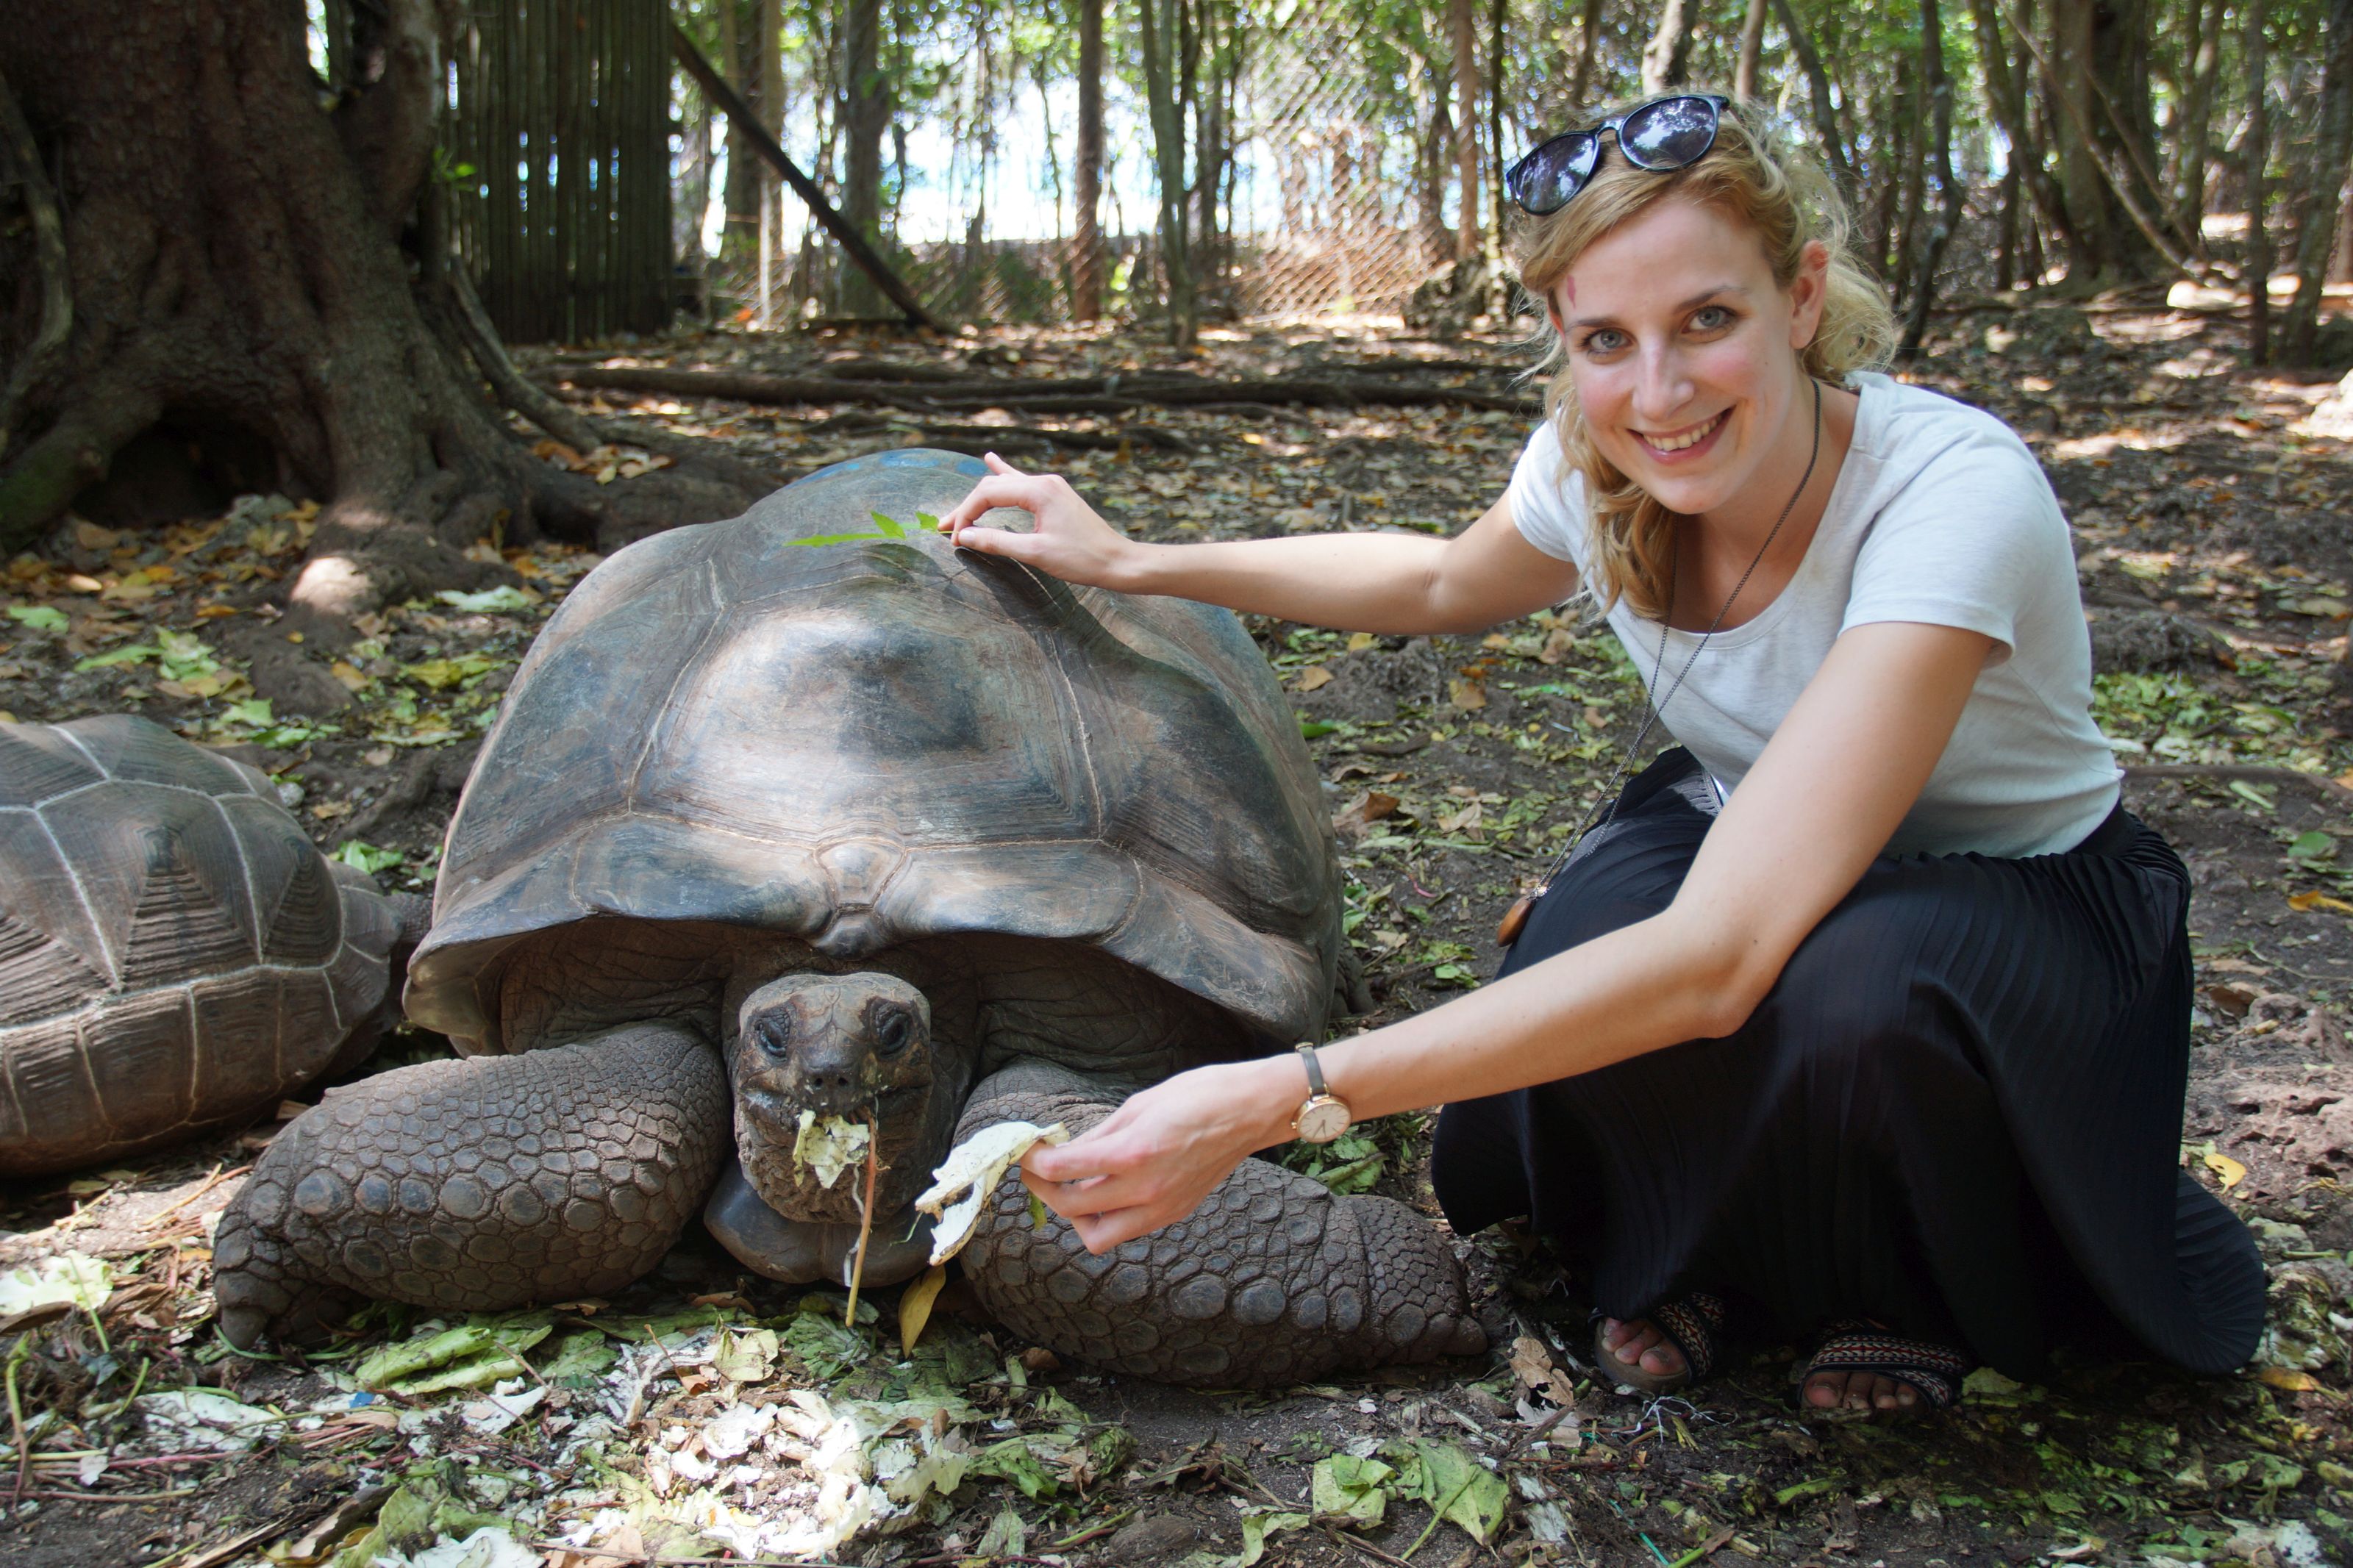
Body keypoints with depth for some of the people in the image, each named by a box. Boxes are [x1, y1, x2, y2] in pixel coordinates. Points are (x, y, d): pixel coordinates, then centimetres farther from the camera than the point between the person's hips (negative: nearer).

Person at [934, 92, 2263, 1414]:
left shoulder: (1955, 495, -36)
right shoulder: (1597, 461, -16)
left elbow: (1718, 956, -46)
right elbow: (1446, 582, 11)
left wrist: (1275, 1102, -50)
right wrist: (1133, 562, 6)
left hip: (2031, 903, -3)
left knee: (1855, 986, -39)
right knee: (1594, 935, -31)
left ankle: (1932, 1296, -3)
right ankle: (1706, 1252, 2)